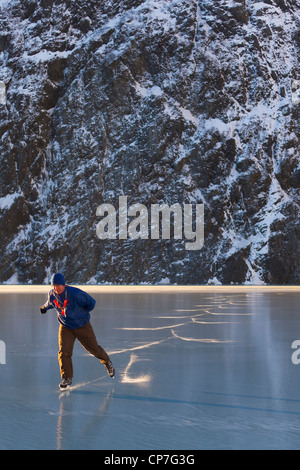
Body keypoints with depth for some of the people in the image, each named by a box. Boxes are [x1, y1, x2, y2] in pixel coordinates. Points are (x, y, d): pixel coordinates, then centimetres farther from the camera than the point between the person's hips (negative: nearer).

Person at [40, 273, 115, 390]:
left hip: (82, 326, -3)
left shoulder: (75, 293, -29)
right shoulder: (52, 294, -12)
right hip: (65, 327, 3)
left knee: (93, 348, 13)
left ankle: (107, 362, 43)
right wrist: (44, 307, 33)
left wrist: (81, 312, -5)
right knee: (63, 352, -13)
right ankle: (67, 379, -2)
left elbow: (91, 302, -17)